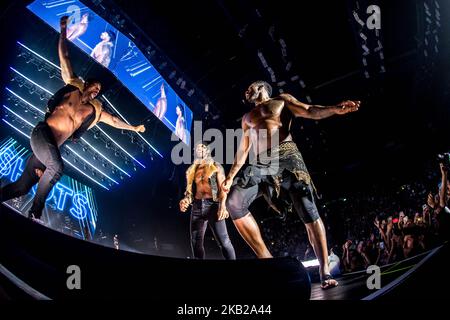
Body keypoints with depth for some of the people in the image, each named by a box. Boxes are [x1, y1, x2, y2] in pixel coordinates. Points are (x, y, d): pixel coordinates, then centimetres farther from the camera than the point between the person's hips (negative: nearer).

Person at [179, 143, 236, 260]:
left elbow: (222, 188, -1)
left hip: (213, 205, -4)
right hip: (197, 207, 4)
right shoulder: (192, 170, 18)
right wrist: (186, 200, -5)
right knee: (196, 242, 5)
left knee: (223, 241, -11)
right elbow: (190, 190, 18)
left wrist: (223, 205, -17)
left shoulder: (216, 167, 8)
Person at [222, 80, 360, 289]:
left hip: (286, 157, -4)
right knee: (234, 203, -19)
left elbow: (309, 111, 5)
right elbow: (242, 151, 33)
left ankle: (325, 272, -16)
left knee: (308, 211, -17)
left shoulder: (282, 100, 20)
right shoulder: (247, 118, 33)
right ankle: (265, 258, -15)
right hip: (260, 165, 5)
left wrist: (334, 109, -14)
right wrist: (230, 176, 26)